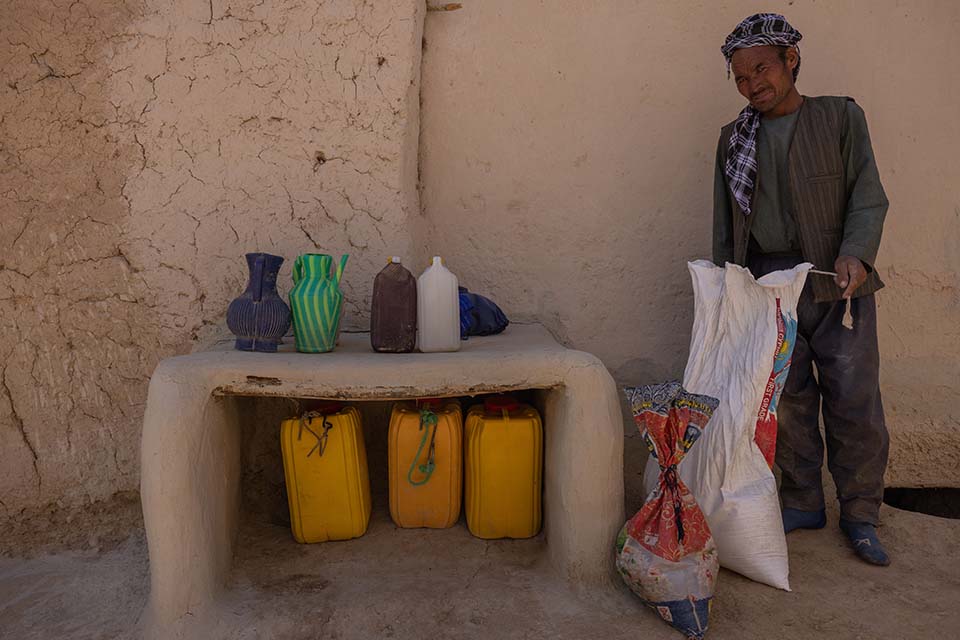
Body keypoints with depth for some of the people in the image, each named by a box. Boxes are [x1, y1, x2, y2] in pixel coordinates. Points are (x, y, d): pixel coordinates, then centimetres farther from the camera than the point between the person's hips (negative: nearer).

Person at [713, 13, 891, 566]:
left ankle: (861, 515, 16)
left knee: (855, 401, 1)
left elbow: (869, 196, -2)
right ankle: (804, 504, 20)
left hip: (836, 284, -2)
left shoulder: (841, 116, 4)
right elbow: (726, 226, 13)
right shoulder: (734, 139, 13)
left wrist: (855, 254, -20)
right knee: (788, 401, 6)